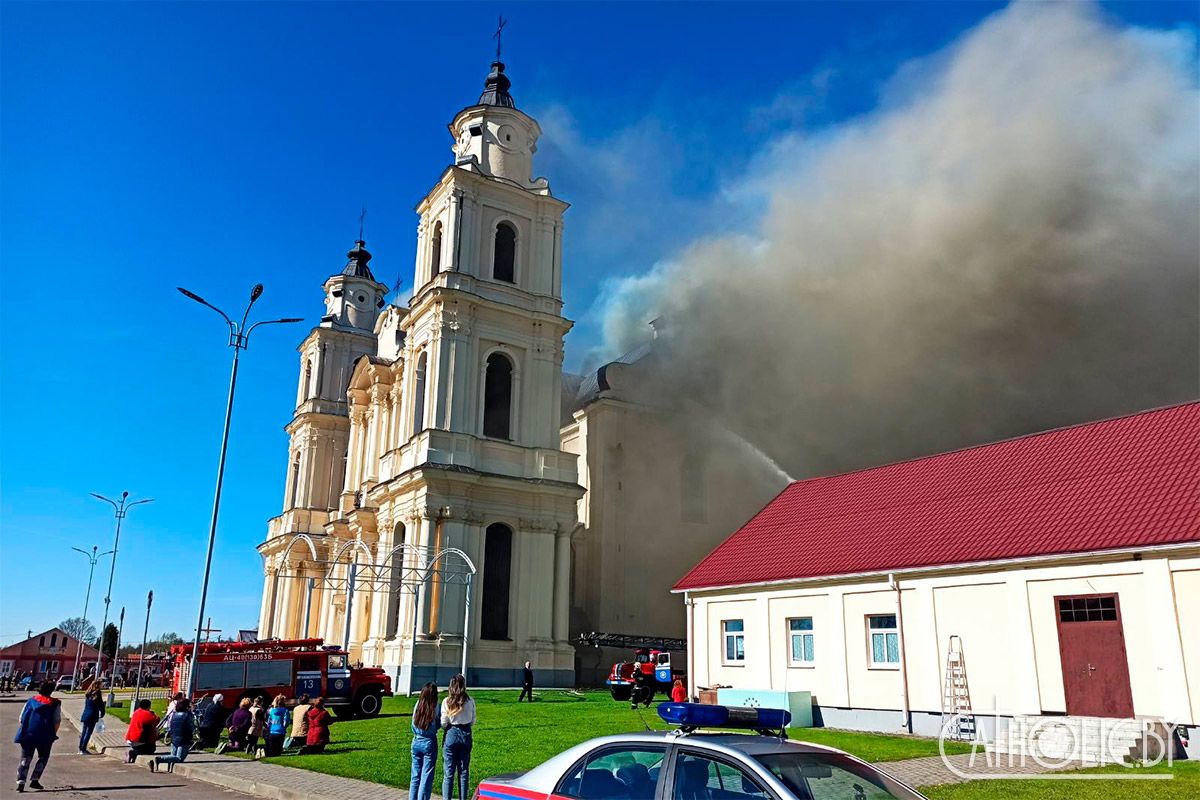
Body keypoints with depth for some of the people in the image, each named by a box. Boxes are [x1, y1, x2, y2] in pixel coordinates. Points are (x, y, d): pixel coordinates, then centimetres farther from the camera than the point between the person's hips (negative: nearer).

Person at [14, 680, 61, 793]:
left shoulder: (30, 701, 8)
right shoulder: (55, 703, 0)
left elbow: (21, 719, 7)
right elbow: (57, 721, -5)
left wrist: (23, 732, 15)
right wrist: (53, 734, 8)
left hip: (27, 735, 2)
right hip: (45, 736, -2)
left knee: (25, 758, 8)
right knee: (43, 758, 14)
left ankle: (20, 782, -4)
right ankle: (35, 780, 5)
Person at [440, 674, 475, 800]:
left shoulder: (447, 701, -11)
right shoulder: (470, 701, -5)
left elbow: (443, 723, -9)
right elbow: (473, 721, 3)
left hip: (451, 734, -2)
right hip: (466, 734, 2)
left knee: (448, 772, 6)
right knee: (464, 771, 12)